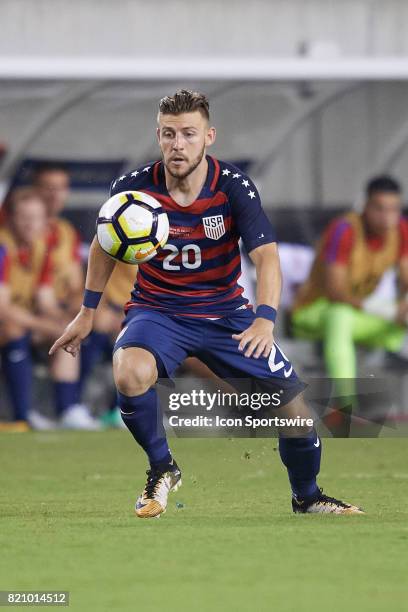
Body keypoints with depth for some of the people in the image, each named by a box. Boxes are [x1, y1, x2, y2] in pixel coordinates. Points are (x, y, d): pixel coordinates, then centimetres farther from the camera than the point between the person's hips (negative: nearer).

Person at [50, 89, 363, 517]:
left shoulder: (234, 188, -15)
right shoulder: (133, 188, -12)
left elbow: (266, 254, -25)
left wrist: (265, 318, -42)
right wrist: (87, 312, 12)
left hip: (224, 312, 1)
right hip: (157, 310, -1)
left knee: (295, 409, -7)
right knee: (129, 373, -36)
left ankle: (306, 498, 25)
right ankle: (162, 469, -9)